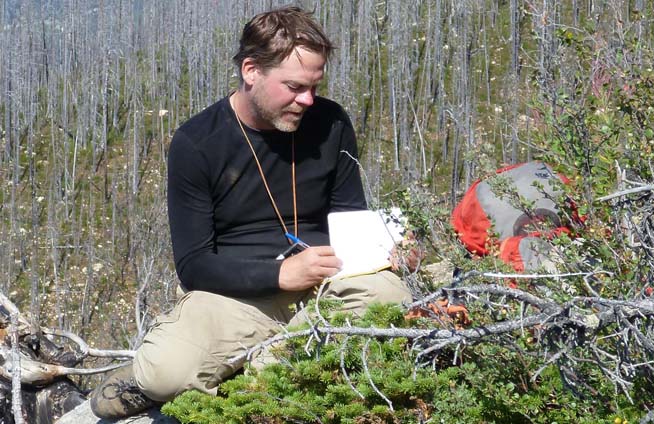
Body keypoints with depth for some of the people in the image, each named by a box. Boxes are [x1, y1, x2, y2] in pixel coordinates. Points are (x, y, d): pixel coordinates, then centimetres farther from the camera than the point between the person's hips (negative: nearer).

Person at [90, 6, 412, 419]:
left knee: (392, 297, -31)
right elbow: (193, 265, -10)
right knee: (167, 372, -35)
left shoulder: (331, 124, 0)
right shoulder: (196, 143, -9)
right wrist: (280, 273, -24)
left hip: (322, 284, 3)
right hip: (234, 293, -3)